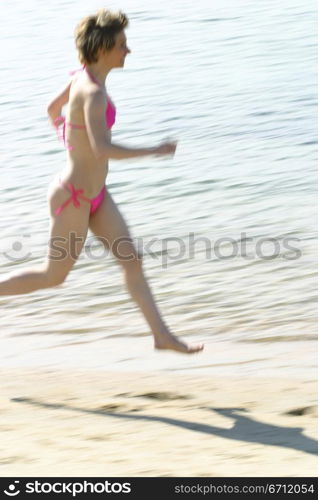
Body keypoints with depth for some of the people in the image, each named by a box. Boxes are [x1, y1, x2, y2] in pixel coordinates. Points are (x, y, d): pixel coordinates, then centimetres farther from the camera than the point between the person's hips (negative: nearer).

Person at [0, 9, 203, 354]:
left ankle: (162, 335, 15)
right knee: (54, 276, 8)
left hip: (92, 193, 9)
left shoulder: (84, 76, 1)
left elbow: (52, 108, 18)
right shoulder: (92, 93, -29)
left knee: (132, 259, 8)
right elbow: (103, 150, -40)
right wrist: (155, 151, -28)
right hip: (73, 199, -9)